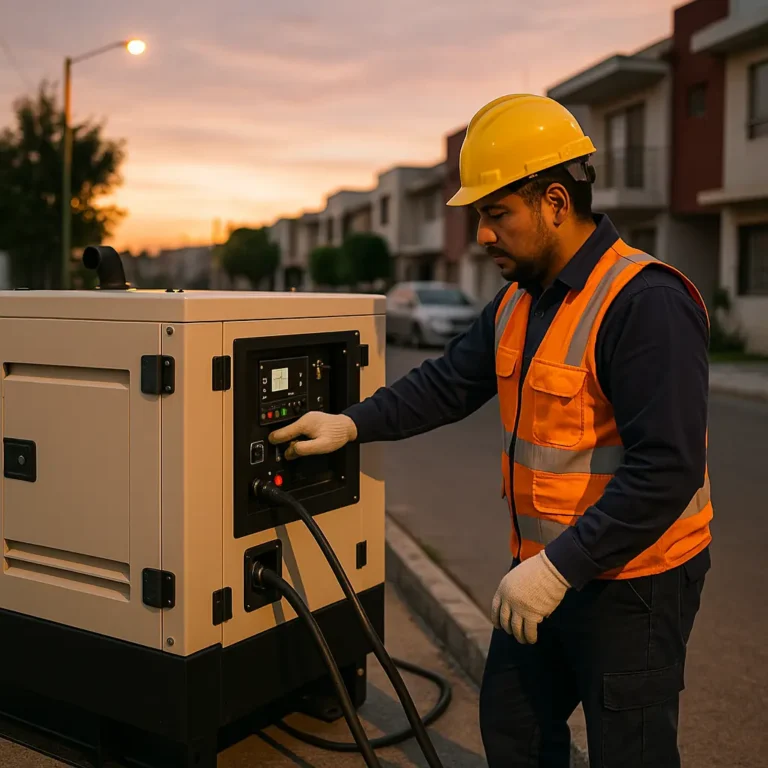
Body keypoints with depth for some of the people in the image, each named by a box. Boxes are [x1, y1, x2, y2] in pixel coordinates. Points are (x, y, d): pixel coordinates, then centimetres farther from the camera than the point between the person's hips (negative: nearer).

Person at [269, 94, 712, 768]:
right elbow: (450, 383, 11)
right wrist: (353, 425, 1)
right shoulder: (519, 302, 6)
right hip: (547, 569, 9)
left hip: (632, 579, -8)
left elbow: (666, 470, -28)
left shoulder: (646, 302, -24)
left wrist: (560, 567, -27)